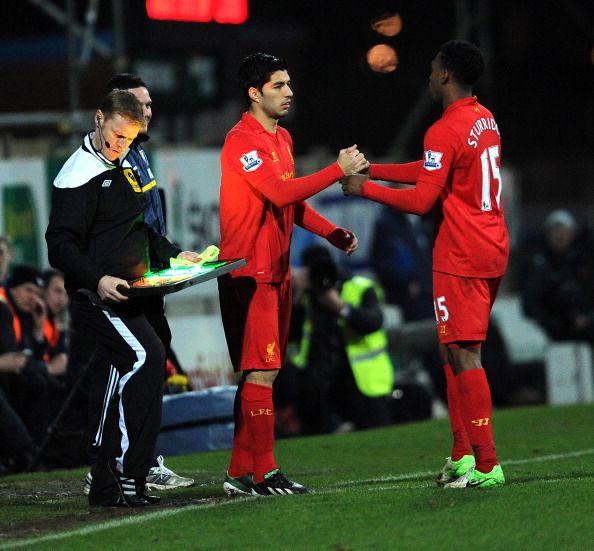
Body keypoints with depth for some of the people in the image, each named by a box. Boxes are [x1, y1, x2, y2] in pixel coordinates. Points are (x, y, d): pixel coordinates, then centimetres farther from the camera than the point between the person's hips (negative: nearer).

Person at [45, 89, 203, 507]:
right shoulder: (79, 174, -10)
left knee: (132, 375, 7)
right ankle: (125, 477, -23)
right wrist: (97, 280, -30)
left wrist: (174, 254, 19)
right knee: (146, 358, -23)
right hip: (99, 295, -10)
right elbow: (61, 245, -17)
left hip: (128, 294, 10)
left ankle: (107, 485, 12)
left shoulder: (122, 170, 20)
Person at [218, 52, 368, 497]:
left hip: (277, 270, 10)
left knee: (261, 373, 10)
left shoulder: (282, 138, 17)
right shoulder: (243, 141, -14)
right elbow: (281, 193, -25)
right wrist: (339, 170, -21)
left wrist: (331, 233, 13)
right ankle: (262, 473, -7)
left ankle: (242, 473, 13)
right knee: (261, 372, -10)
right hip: (249, 272, -10)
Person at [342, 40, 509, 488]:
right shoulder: (485, 120, 13)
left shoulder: (445, 131, -16)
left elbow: (422, 200, -16)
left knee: (464, 357, -8)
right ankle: (462, 455, 16)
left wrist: (365, 189, -4)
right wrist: (373, 170, 23)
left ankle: (486, 464, -12)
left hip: (461, 258, -9)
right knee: (454, 352, 16)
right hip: (493, 250, 9)